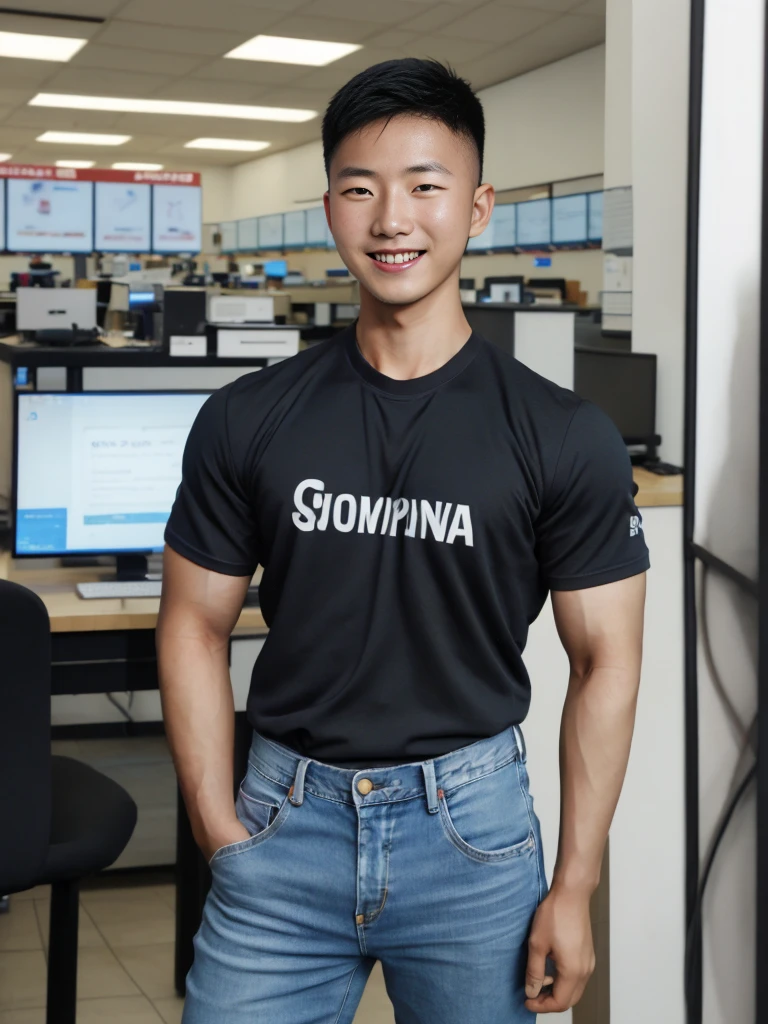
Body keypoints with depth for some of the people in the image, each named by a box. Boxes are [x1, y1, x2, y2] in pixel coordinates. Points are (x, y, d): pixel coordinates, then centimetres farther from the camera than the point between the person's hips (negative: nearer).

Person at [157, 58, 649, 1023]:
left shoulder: (565, 439, -6)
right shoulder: (246, 421, -1)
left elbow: (605, 661, -2)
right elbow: (195, 626, 4)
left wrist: (573, 889, -4)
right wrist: (221, 834, -4)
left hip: (472, 826, -1)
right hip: (287, 816, 1)